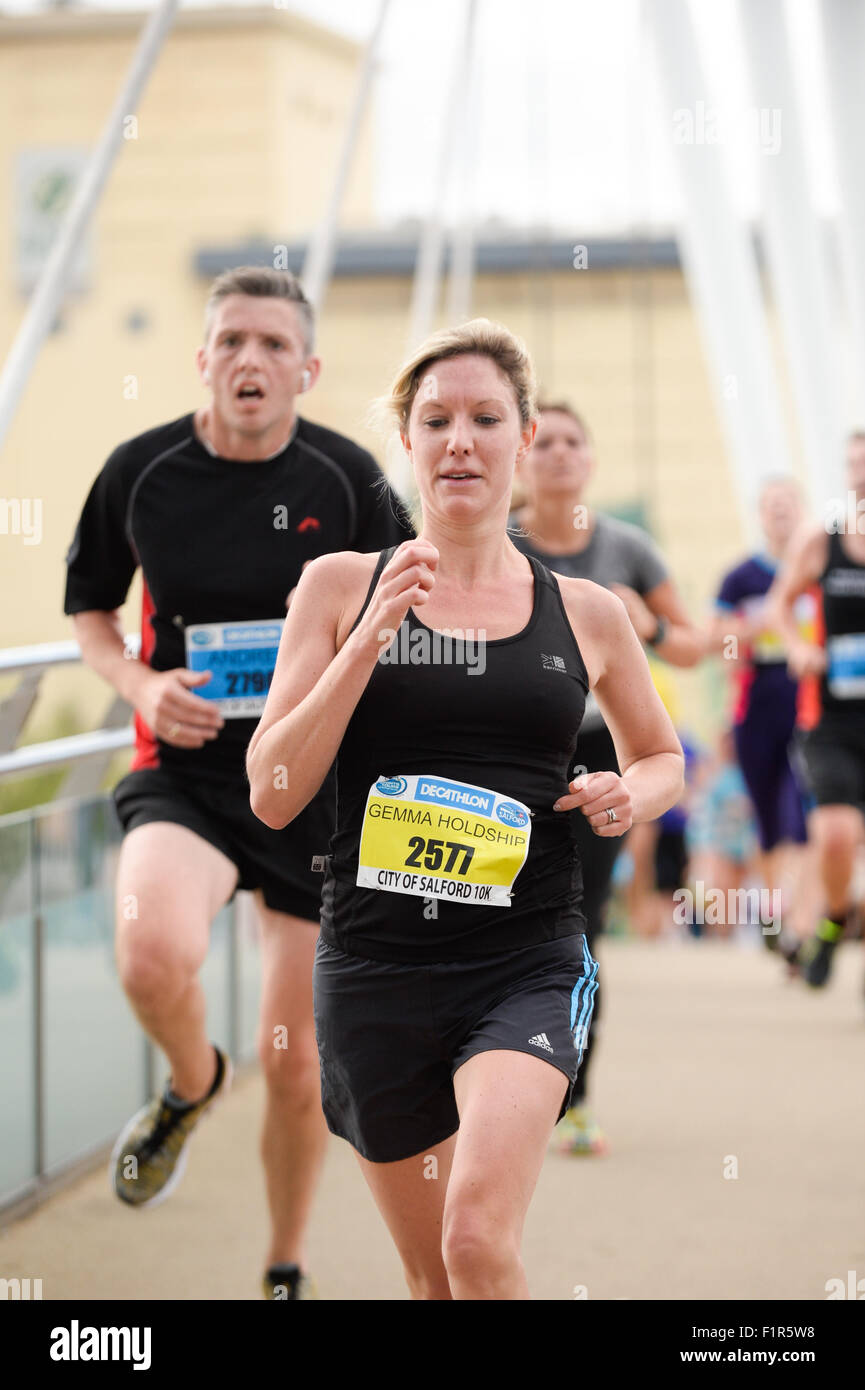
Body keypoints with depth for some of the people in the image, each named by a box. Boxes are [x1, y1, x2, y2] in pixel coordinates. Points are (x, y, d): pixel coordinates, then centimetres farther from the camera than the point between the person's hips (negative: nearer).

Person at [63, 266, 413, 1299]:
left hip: (318, 787, 1)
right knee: (155, 959, -32)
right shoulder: (140, 470, -3)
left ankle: (285, 1270, 31)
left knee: (297, 1061, 6)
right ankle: (192, 1084, 5)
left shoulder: (348, 477, -4)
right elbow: (89, 607, 12)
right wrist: (141, 686, -7)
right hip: (183, 774, -1)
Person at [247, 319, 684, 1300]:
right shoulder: (342, 586, 3)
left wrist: (630, 796, -1)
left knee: (480, 1241, -24)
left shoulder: (585, 613, 6)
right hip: (373, 964, 1)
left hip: (528, 967, -1)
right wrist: (371, 637, -12)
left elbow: (663, 757, 23)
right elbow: (271, 795, -3)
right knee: (431, 1275, 13)